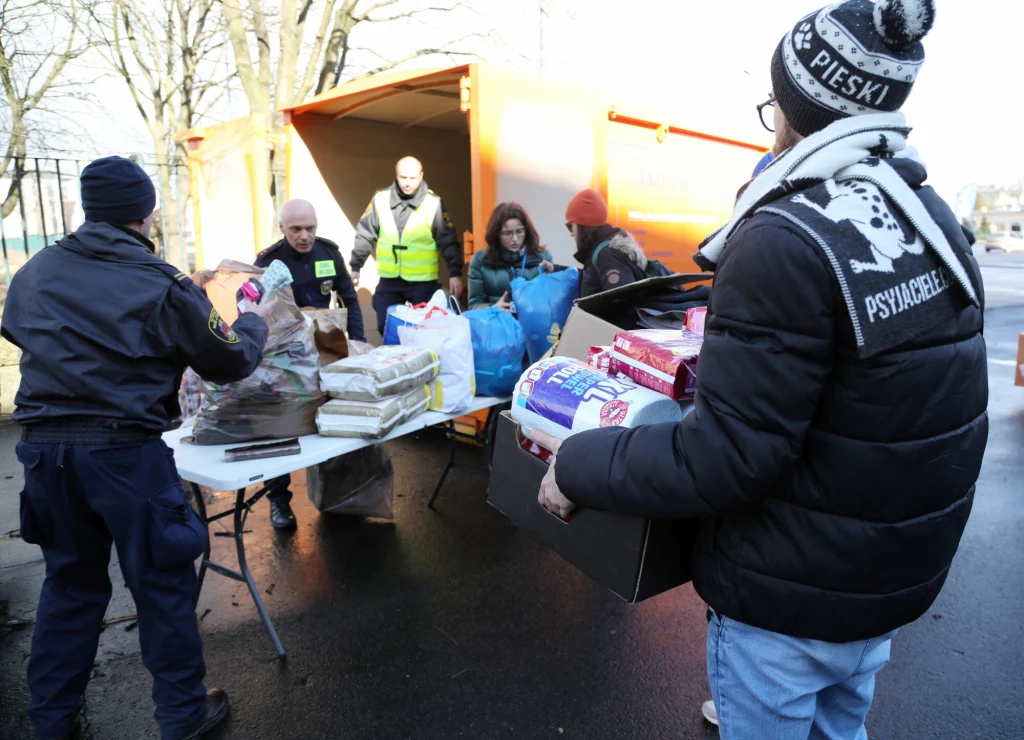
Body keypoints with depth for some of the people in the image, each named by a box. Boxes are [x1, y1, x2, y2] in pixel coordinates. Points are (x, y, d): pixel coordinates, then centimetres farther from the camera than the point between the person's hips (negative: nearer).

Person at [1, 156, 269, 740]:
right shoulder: (162, 286, -11)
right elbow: (230, 363, -3)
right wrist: (254, 324, 16)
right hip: (126, 451, -5)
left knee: (71, 580, 21)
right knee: (162, 582, 9)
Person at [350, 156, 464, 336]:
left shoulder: (433, 203, -7)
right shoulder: (380, 199, 0)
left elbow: (449, 242, -5)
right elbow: (365, 235, 9)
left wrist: (455, 273, -13)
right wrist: (355, 267, 10)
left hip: (423, 282, -3)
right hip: (388, 281, 3)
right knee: (386, 327, 9)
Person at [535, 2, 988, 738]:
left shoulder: (787, 241, -27)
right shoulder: (936, 219, 0)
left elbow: (724, 460, -28)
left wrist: (577, 466, -15)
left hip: (792, 602, -8)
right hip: (901, 577, 8)